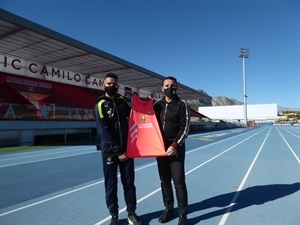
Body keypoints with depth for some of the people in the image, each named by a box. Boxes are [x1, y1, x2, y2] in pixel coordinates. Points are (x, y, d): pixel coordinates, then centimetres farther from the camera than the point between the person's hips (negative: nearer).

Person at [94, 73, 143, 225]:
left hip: (126, 149, 4)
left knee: (129, 182, 10)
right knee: (111, 184, 7)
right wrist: (117, 151, -14)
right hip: (110, 151, -4)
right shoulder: (100, 105, -7)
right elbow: (104, 132, -13)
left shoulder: (121, 101, 8)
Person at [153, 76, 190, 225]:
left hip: (176, 148, -4)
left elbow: (185, 127, -9)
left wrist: (175, 145, -17)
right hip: (160, 148, 4)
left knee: (179, 182, -1)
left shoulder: (182, 104, -3)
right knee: (164, 180, 13)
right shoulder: (157, 105, 8)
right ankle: (168, 209, 29)